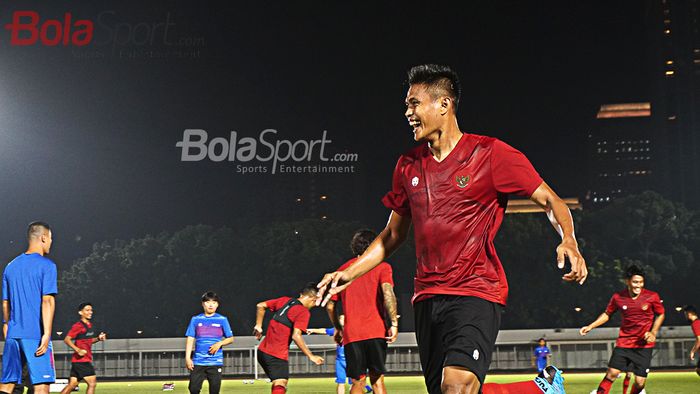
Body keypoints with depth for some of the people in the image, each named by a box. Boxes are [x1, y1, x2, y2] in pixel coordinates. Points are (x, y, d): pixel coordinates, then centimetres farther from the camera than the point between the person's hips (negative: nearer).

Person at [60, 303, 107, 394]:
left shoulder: (89, 325, 15)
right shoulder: (78, 326, -12)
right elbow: (67, 339, -16)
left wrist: (98, 338, 7)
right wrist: (78, 350, -27)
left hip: (86, 360, 9)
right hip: (81, 360, -9)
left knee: (72, 385, 10)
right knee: (92, 383, -9)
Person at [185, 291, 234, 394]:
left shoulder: (222, 320, 4)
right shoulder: (195, 319, 7)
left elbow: (230, 339, 8)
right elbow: (190, 339, 5)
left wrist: (219, 343, -11)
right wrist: (187, 358, -4)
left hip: (215, 362, 0)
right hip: (198, 361, 1)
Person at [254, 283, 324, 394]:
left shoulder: (284, 300, 11)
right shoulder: (304, 312, -11)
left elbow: (260, 306, 16)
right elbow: (296, 336, -20)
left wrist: (258, 326, 25)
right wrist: (311, 356, -15)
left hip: (262, 351, 8)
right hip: (278, 355, -8)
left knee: (279, 385, 20)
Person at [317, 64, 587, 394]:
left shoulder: (491, 153, -3)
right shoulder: (408, 165, 13)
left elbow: (551, 201, -1)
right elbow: (392, 234, 23)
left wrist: (568, 240, -20)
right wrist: (349, 273, 14)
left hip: (476, 294, -6)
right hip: (426, 298, 6)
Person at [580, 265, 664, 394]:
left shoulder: (652, 296, -8)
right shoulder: (618, 297, -5)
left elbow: (660, 315, 6)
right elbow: (607, 314, 10)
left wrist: (653, 333, -7)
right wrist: (590, 326, 2)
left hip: (644, 344, -1)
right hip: (624, 342, 1)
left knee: (640, 382, -3)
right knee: (612, 373, -11)